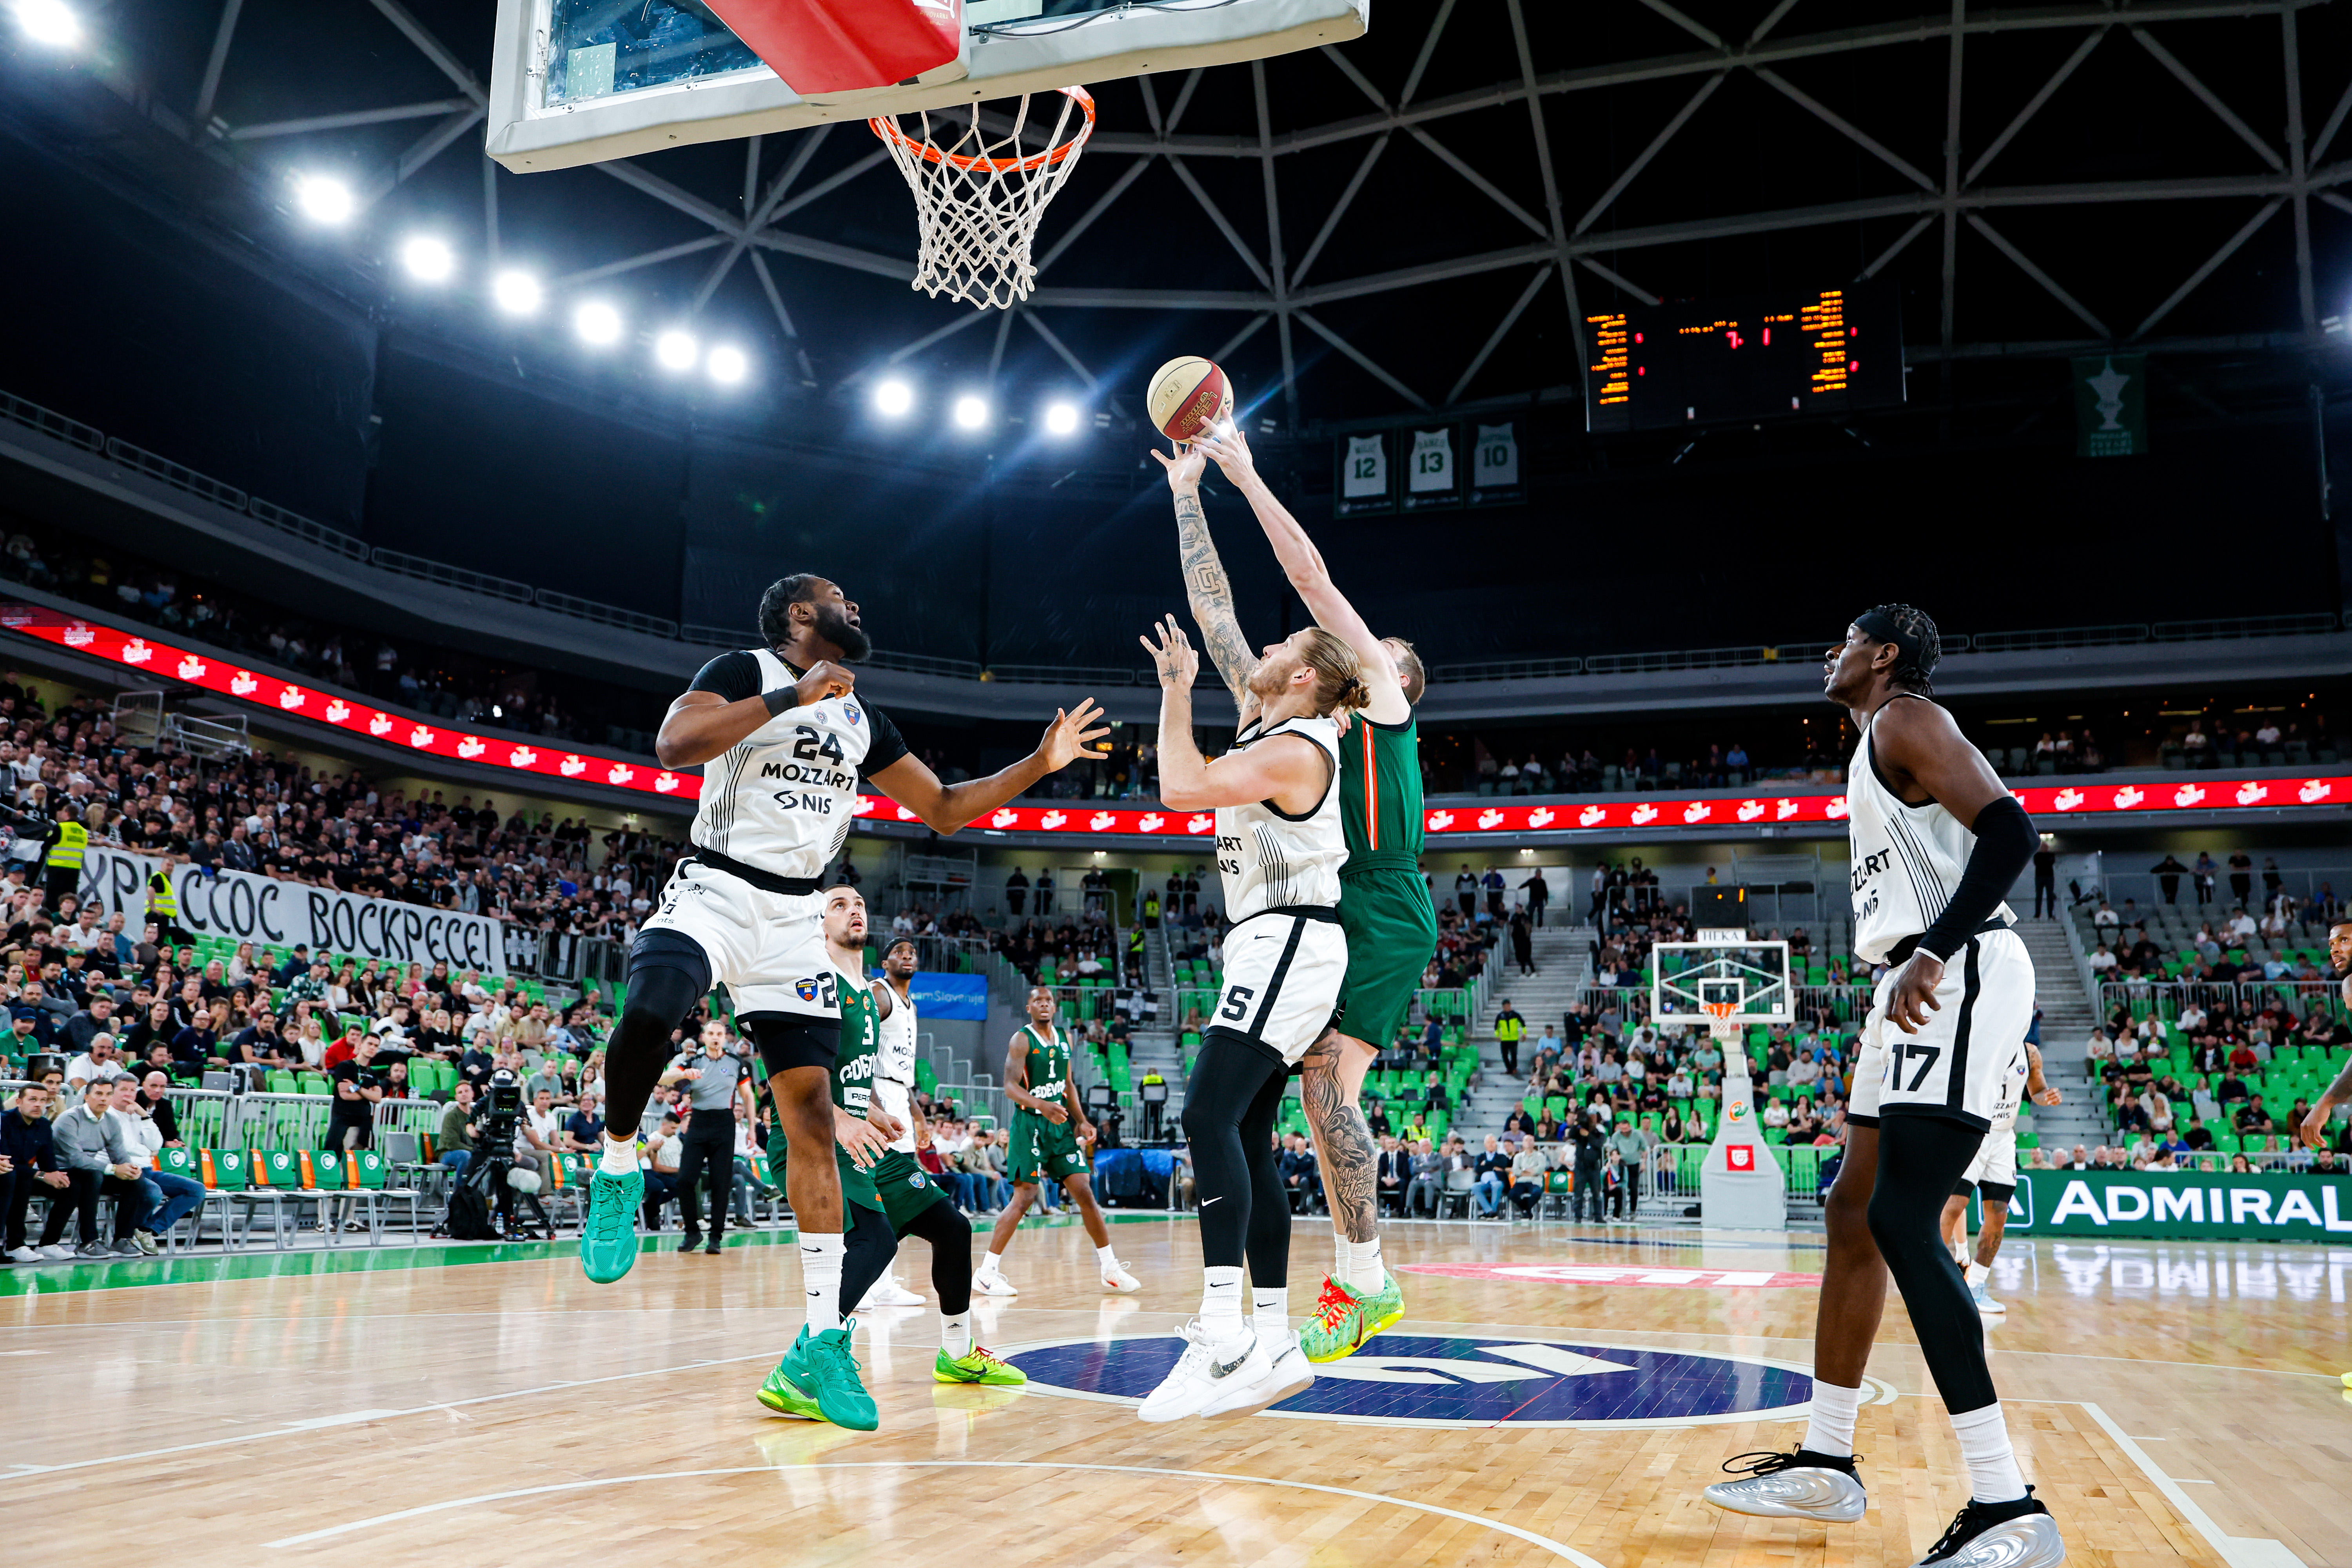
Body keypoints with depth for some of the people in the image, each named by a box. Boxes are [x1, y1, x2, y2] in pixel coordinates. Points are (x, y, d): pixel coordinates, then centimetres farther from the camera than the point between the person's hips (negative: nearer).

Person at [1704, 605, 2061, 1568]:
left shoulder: (1904, 719, -5)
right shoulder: (1879, 745, 25)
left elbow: (2009, 828, -18)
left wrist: (1932, 951, -28)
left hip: (1960, 977, -11)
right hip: (1924, 984, 11)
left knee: (1901, 1219, -18)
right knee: (1854, 1209, 11)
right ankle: (1824, 1465, 18)